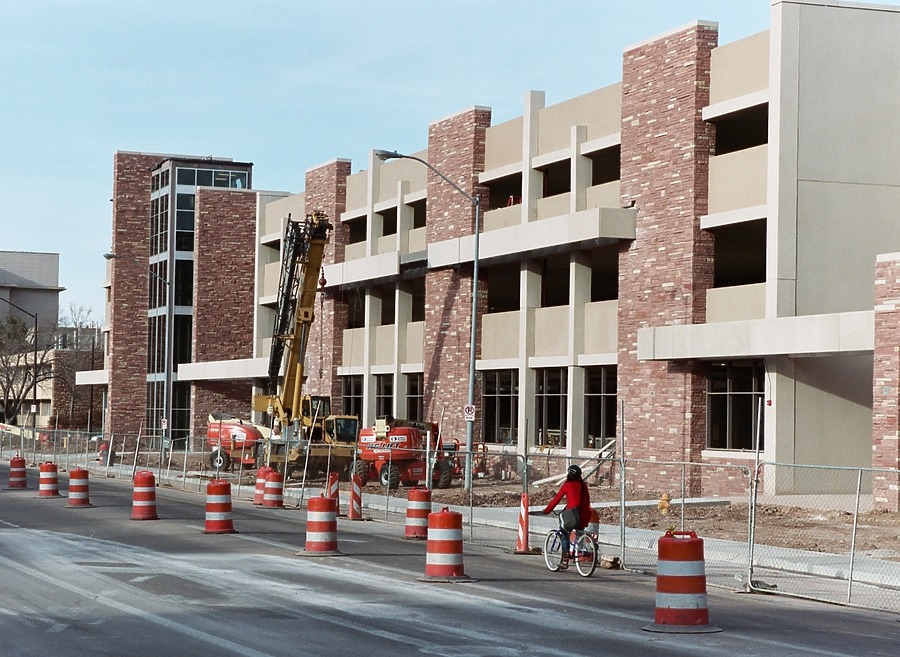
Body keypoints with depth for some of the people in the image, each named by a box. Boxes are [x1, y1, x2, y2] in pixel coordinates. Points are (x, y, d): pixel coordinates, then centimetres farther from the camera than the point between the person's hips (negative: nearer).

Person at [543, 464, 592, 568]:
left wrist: (547, 510, 7)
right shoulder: (583, 485, 12)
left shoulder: (567, 485, -2)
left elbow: (557, 499, -1)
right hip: (584, 516, 4)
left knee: (565, 534, 8)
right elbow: (587, 501, 16)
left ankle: (565, 560, 1)